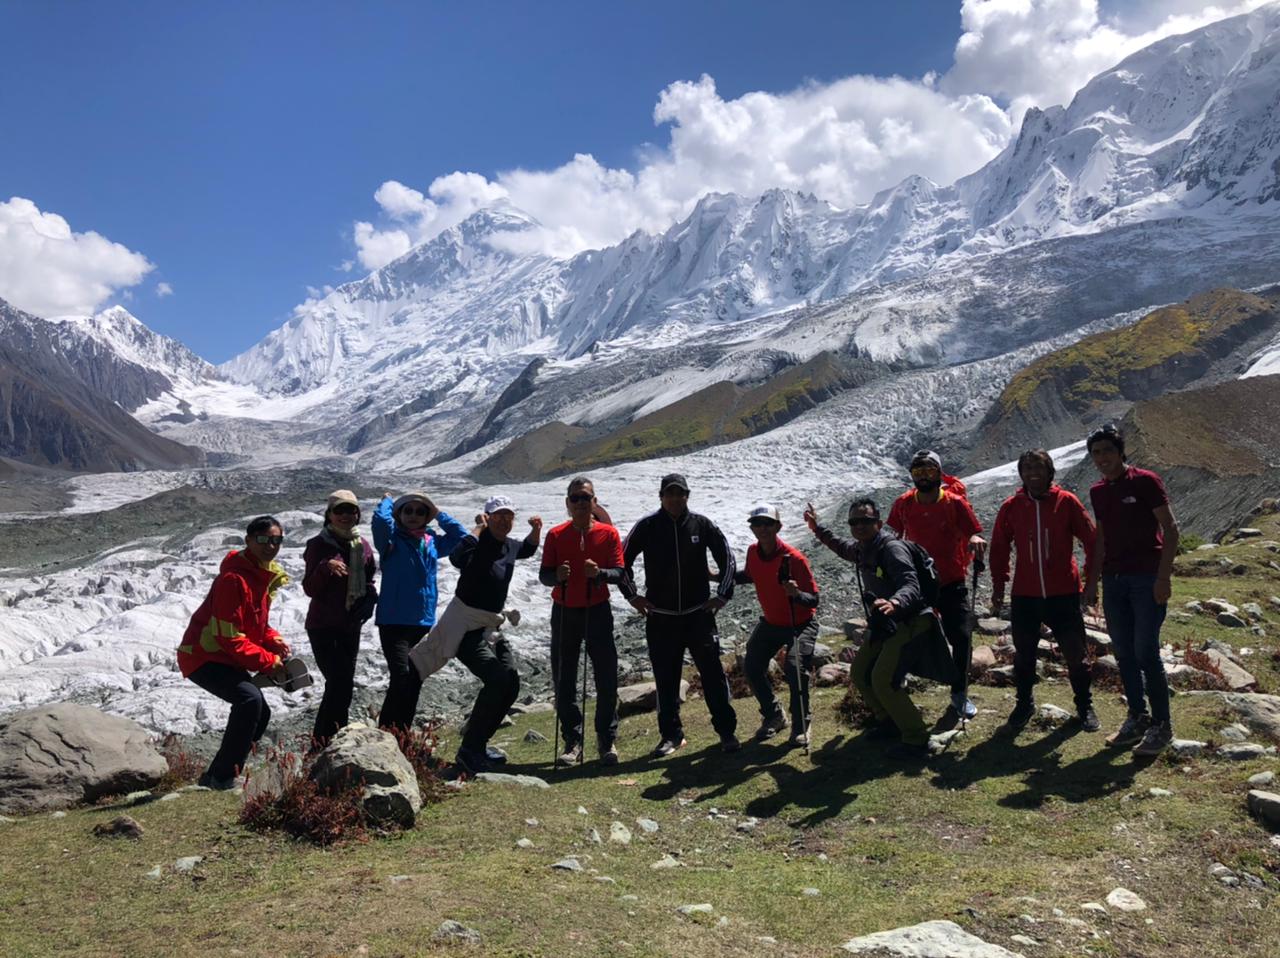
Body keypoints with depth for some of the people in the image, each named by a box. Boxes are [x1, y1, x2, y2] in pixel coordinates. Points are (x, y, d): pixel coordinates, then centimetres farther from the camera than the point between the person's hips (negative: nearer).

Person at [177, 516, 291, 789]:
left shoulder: (265, 575, 7)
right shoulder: (234, 578, -24)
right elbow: (229, 636, -26)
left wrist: (273, 641, -4)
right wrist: (268, 661, -21)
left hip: (226, 658, 10)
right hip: (203, 656, -10)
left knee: (260, 713, 10)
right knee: (250, 699, -28)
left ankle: (216, 776, 23)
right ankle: (222, 778, -18)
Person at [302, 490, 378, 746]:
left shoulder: (363, 545, 6)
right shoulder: (319, 545, -8)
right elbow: (310, 589, -11)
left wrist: (369, 599, -3)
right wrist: (325, 568, -29)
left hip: (351, 626, 6)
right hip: (323, 626, -5)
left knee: (342, 684, 12)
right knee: (339, 682, -14)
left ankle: (335, 739, 24)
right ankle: (322, 742, -4)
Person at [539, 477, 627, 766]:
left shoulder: (608, 533, -3)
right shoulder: (555, 535, -1)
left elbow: (620, 572, -6)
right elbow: (544, 575, -3)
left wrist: (599, 573, -26)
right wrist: (557, 576, -25)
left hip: (597, 611, -1)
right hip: (564, 612, 1)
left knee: (607, 679, -1)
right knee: (563, 680, 3)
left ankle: (607, 740, 12)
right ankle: (572, 742, 13)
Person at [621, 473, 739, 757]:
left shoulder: (702, 525, -2)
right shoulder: (647, 526, -3)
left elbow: (726, 558, 8)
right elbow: (622, 560, 6)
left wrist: (722, 594, 4)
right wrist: (632, 595, 2)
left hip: (699, 614, 0)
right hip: (660, 617, 1)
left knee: (713, 673, -1)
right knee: (666, 678, 7)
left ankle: (726, 730, 11)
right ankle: (671, 734, 19)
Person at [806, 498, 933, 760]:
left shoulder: (892, 548, -20)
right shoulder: (861, 548, 8)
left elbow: (910, 585, -35)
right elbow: (841, 547, 35)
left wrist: (894, 603, -55)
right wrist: (817, 528, 30)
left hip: (906, 623, -10)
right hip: (881, 624, 10)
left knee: (882, 680, -21)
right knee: (859, 672, 12)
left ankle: (916, 741, -10)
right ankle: (888, 720, 31)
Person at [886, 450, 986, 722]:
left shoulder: (955, 502, -10)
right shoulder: (903, 504, -5)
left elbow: (976, 536, -11)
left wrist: (975, 540, -34)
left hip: (951, 583, -1)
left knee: (962, 638, -6)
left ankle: (959, 696, 12)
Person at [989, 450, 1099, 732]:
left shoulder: (1066, 502, -4)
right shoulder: (1011, 506, 1)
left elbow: (1091, 540, 1)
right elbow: (999, 548, 8)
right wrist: (998, 587, 7)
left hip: (1064, 594, -1)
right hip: (1025, 595, 2)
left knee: (1075, 653, 8)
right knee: (1023, 654, 12)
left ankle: (1085, 706, 27)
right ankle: (1024, 703, 30)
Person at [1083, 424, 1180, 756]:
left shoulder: (1145, 481, -6)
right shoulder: (1097, 492, 11)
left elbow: (1170, 529, -9)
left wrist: (1164, 576, -15)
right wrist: (1093, 579, 14)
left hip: (1146, 578, -6)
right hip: (1113, 579, 6)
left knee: (1145, 652, -7)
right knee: (1124, 653, 9)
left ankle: (1161, 725, 4)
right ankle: (1137, 718, 20)